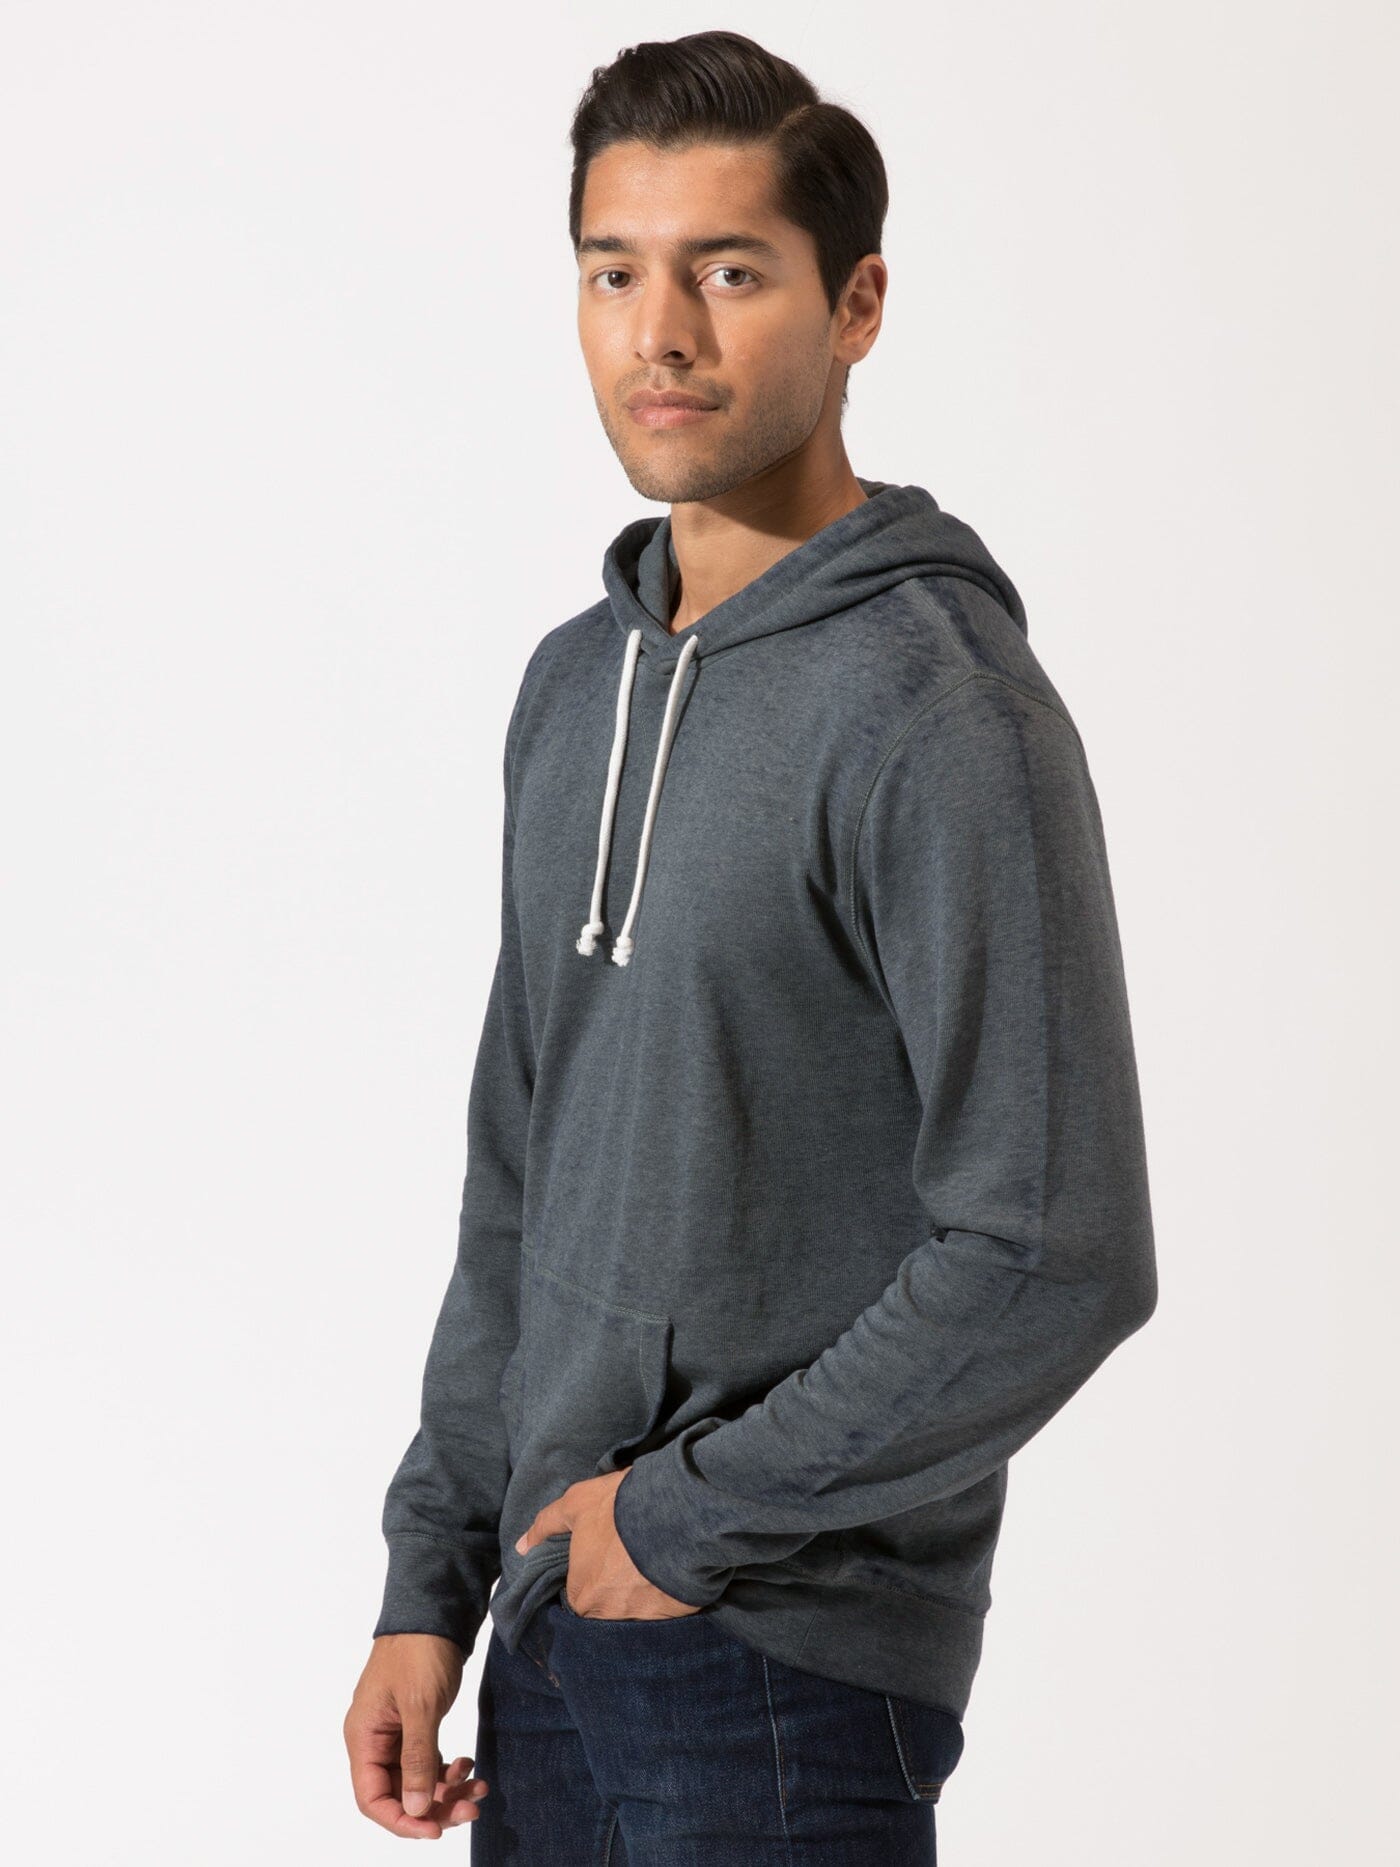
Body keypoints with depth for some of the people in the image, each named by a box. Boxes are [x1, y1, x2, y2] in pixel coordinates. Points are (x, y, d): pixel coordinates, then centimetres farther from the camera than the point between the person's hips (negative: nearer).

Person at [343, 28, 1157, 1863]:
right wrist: (432, 1579, 10)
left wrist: (696, 1510, -14)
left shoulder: (941, 714, -16)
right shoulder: (576, 683, 9)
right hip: (554, 1638, 7)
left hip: (788, 1668, -7)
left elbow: (1055, 1255, -20)